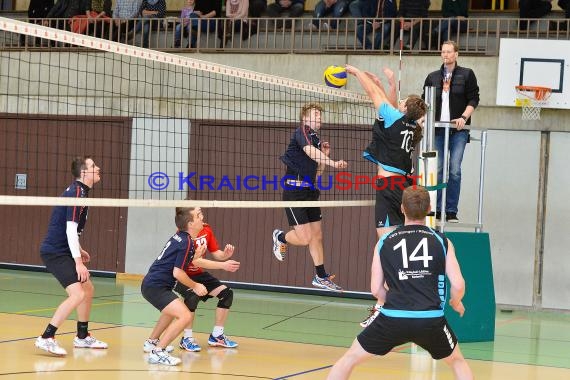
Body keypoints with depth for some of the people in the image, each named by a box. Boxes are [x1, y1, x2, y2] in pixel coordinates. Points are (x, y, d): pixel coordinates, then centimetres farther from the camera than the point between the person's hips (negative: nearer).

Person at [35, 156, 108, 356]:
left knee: (88, 289, 18)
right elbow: (70, 229, -22)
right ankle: (46, 338, -18)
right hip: (55, 252, -11)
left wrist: (79, 250, 27)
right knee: (77, 294, -21)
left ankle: (83, 337, 30)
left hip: (62, 251, 11)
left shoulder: (78, 191, 13)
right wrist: (78, 262, -22)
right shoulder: (77, 193, -17)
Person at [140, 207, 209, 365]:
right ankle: (157, 352, -20)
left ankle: (153, 342, 50)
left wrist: (195, 256, 7)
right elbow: (177, 273, -20)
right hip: (156, 286, -11)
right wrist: (195, 286, -7)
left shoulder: (179, 237, 11)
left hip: (150, 284, 11)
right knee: (184, 316, -22)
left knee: (171, 311, 36)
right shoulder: (187, 243, -17)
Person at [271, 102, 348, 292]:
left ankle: (321, 276, 20)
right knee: (304, 238, -9)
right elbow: (309, 151, -30)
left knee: (317, 235, 11)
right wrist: (333, 163, -41)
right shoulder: (302, 131, -7)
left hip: (310, 191, 9)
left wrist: (324, 155, 9)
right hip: (294, 190, -9)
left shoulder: (316, 139, 17)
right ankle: (280, 237, 22)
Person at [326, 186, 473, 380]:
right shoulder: (441, 242, 6)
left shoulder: (384, 243, 8)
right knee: (458, 362, 27)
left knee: (349, 359, 18)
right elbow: (458, 285, 0)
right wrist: (455, 303, 23)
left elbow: (376, 288, 8)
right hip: (431, 320, 0)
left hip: (392, 320, 0)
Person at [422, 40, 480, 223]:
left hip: (458, 129, -3)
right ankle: (437, 210, 7)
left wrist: (464, 117, -12)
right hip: (438, 129, 3)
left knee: (454, 170, -7)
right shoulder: (432, 77, 15)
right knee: (438, 170, 1)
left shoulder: (467, 75, 6)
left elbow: (473, 99, 2)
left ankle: (451, 211, -3)